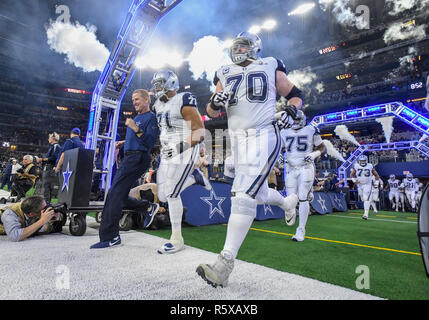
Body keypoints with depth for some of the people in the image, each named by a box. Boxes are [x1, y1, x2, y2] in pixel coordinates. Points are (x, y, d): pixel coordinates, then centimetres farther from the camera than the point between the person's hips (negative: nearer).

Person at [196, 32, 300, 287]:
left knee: (243, 195, -17)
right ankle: (288, 202, 51)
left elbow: (296, 95, 14)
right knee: (259, 194, 16)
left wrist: (290, 111, -6)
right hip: (238, 140, 6)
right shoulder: (226, 75, 18)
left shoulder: (270, 69, 8)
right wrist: (216, 102, -8)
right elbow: (212, 113, 14)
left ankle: (224, 266, -13)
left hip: (264, 137, -5)